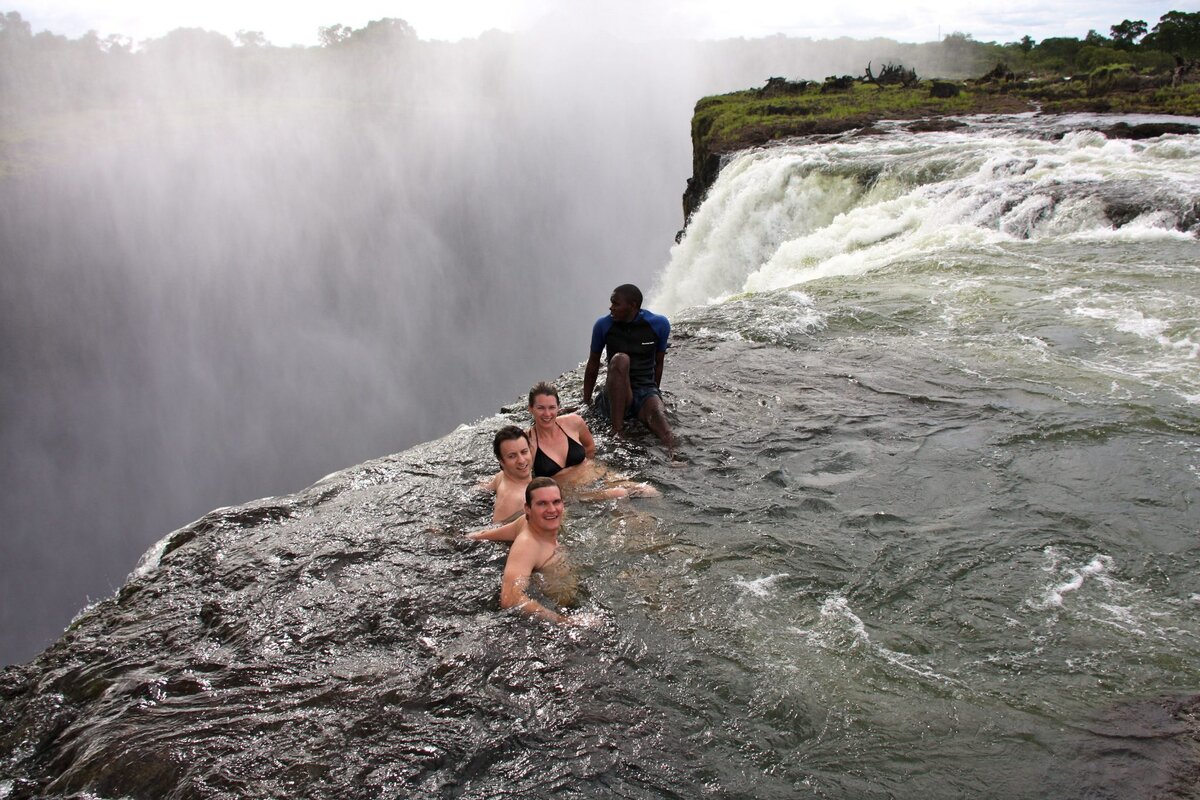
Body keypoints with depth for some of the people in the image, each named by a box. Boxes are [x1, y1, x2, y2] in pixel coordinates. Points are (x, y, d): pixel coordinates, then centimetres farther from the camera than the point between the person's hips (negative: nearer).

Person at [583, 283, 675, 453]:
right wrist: (586, 403, 15)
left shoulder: (659, 324, -1)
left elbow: (658, 364, 10)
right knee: (620, 359, -32)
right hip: (615, 397, 0)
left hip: (646, 390, 0)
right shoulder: (603, 325, -2)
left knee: (657, 412, -35)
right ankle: (617, 432, -36)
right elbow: (593, 365, 10)